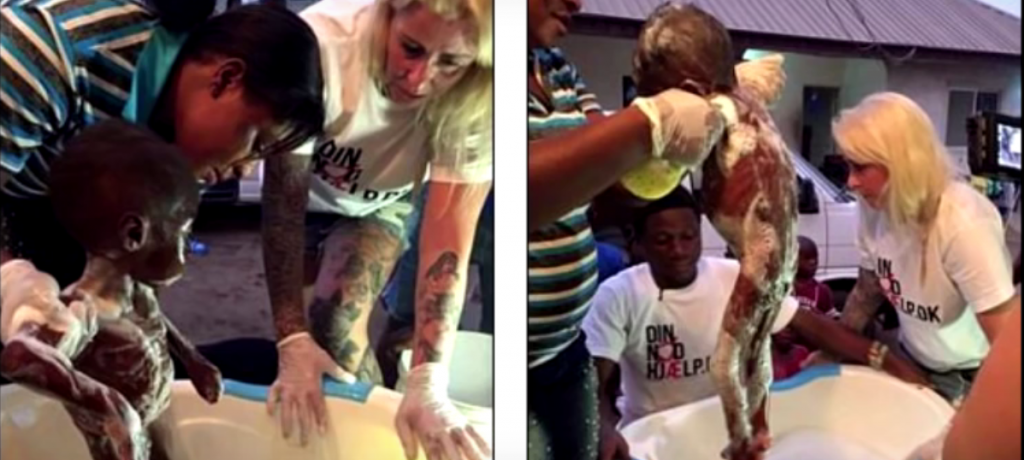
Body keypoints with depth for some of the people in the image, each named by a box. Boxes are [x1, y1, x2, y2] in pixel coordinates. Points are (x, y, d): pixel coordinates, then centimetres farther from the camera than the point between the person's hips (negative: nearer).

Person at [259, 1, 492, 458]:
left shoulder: (476, 104, -33)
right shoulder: (321, 43, -39)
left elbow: (448, 238, -33)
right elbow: (284, 202, -33)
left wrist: (428, 382, -43)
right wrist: (292, 339, -37)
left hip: (378, 209, -1)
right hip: (300, 194, 1)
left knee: (338, 324, -21)